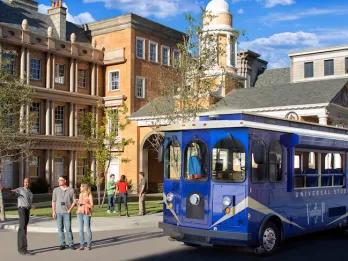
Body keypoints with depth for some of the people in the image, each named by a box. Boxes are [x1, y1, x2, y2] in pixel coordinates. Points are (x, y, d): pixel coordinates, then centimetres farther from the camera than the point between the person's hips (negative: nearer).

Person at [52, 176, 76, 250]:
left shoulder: (71, 190, 2)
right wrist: (53, 211, 1)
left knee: (68, 228, -5)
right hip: (58, 212, 2)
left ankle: (71, 244, 3)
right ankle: (62, 244, 12)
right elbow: (53, 201, 8)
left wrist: (70, 208, -8)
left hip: (67, 212, -2)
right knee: (60, 228, 4)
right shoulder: (56, 190, 7)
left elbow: (74, 201, 5)